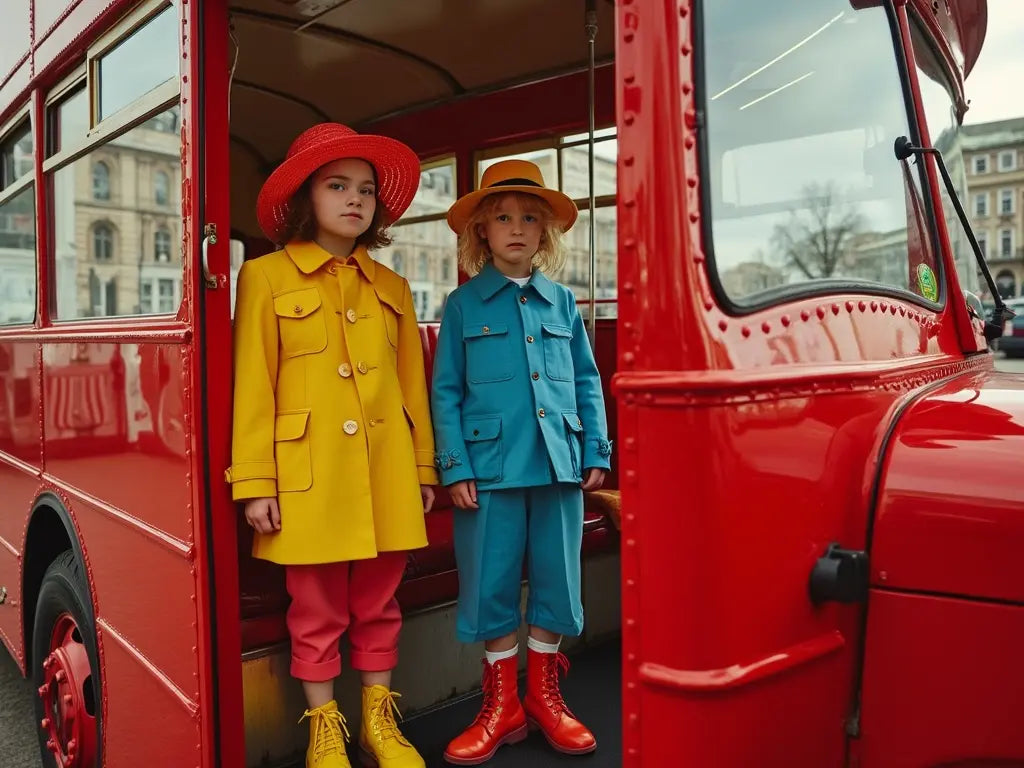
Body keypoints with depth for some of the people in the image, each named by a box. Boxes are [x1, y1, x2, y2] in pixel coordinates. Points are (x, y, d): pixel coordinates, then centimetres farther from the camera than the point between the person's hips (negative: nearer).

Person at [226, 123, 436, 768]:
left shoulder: (392, 287, 11)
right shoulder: (265, 278, 0)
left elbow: (413, 384, 11)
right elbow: (252, 387, -4)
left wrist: (424, 468, 11)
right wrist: (255, 484, -7)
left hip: (386, 471, 4)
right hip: (309, 473, -3)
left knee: (378, 602, 13)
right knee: (318, 610, 8)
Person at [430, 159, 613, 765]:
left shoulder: (564, 302, 9)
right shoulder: (463, 306, 3)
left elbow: (588, 381, 11)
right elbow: (446, 392, 1)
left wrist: (597, 452, 5)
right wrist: (456, 468, -6)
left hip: (560, 465, 2)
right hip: (490, 467, -2)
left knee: (556, 581, 10)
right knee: (491, 586, 6)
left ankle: (543, 694, 30)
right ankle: (502, 705, 26)